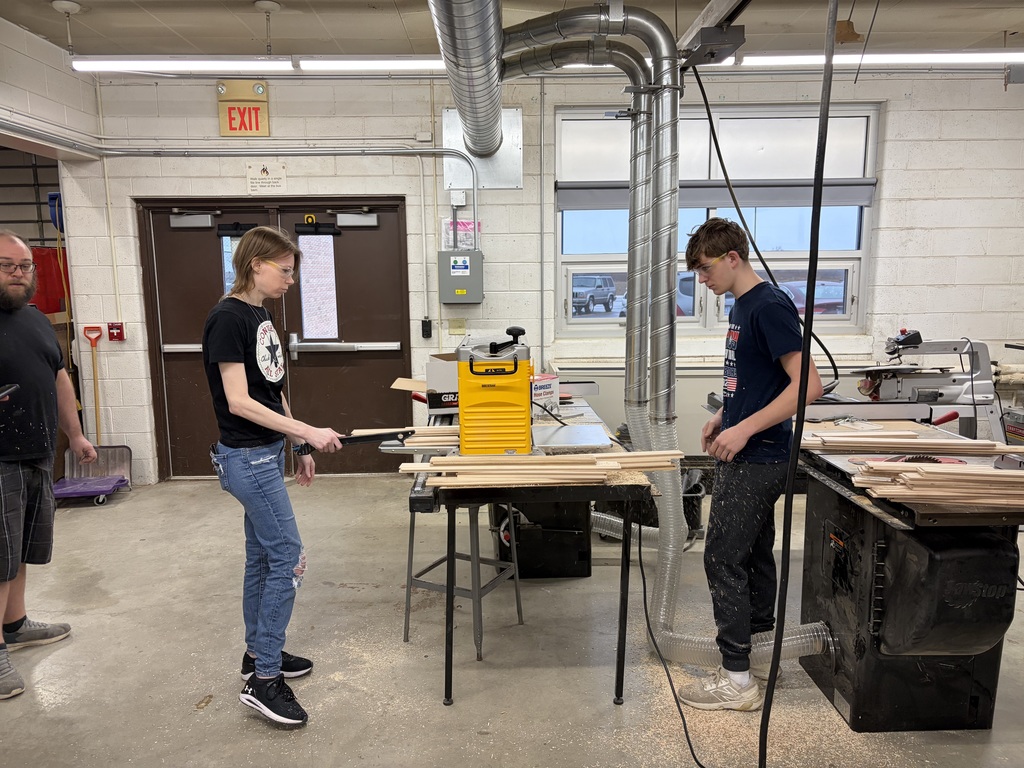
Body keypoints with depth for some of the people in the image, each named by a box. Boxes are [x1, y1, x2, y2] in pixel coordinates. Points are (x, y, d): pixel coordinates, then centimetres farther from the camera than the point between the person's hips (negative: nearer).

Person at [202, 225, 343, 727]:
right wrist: (307, 433, -22)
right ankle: (264, 680, 5)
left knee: (262, 555, 16)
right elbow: (239, 402, -21)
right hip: (246, 456, -9)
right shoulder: (227, 318, -17)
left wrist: (297, 447, 16)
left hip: (267, 451, 9)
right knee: (289, 558, -6)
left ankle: (258, 652, 31)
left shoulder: (260, 316, 10)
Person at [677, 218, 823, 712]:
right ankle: (758, 653, 32)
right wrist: (724, 417, 14)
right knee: (754, 555, 18)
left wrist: (745, 430, -24)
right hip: (746, 456, 10)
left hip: (757, 461, -10)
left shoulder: (770, 307, -17)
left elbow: (807, 385, -23)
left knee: (724, 560, -4)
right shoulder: (741, 306, 12)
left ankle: (736, 679, 7)